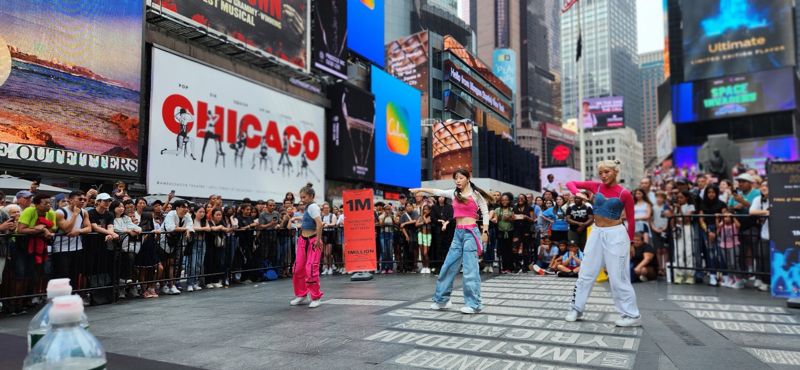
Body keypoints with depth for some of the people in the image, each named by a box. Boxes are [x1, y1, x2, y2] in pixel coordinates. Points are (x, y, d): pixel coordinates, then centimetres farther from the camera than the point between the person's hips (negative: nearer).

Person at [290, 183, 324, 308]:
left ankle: (316, 297, 5)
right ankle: (301, 295, 24)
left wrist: (318, 240, -21)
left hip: (312, 241, -9)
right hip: (303, 240, 9)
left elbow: (319, 224, -25)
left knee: (311, 270, -10)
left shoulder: (313, 206, -14)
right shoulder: (308, 207, 13)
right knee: (298, 268, 10)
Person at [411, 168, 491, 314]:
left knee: (470, 269, -6)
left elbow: (485, 213, 1)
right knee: (448, 266, 8)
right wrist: (420, 189, 6)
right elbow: (438, 192, 12)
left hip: (471, 232, -5)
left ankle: (474, 304, 1)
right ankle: (441, 299, 19)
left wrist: (485, 232, -5)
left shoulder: (476, 194, -1)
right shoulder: (454, 193, 12)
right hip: (458, 233, 6)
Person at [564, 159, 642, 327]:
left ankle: (633, 315, 12)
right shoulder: (596, 186, 1)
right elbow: (570, 183, 4)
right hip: (596, 233, 5)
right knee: (585, 273, 9)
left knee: (618, 277, -1)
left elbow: (631, 220, 0)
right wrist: (577, 193, -17)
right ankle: (576, 309, 19)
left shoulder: (624, 193, -9)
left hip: (615, 234, -5)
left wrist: (630, 241, 5)